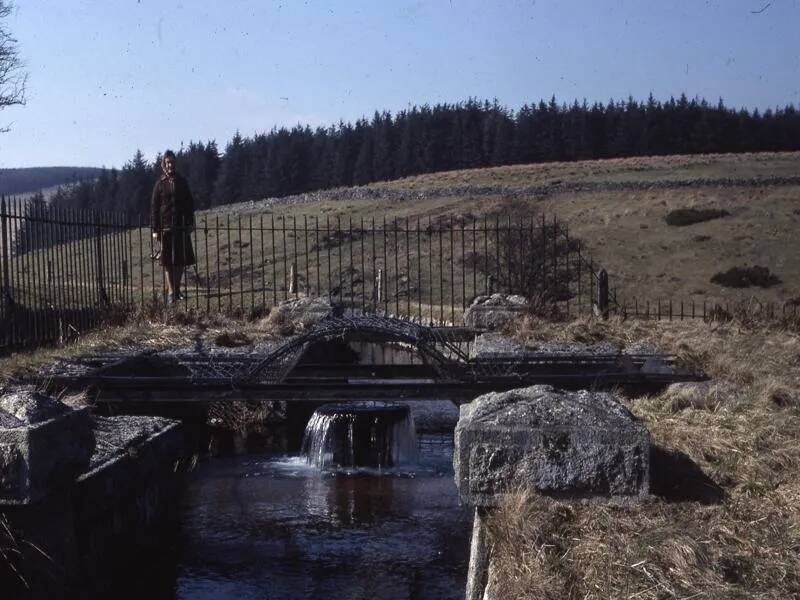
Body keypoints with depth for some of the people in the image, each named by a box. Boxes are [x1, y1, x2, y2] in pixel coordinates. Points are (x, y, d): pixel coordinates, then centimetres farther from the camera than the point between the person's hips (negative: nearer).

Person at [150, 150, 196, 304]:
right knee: (168, 261, 0)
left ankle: (177, 289, 18)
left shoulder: (182, 181, 8)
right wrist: (155, 229, -6)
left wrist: (190, 223, 4)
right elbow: (154, 207, -1)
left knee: (181, 260, 6)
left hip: (182, 227, 3)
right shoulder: (160, 184, 0)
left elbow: (189, 203, 11)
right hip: (166, 226, -3)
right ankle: (171, 292, 4)